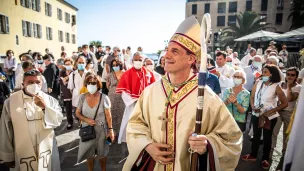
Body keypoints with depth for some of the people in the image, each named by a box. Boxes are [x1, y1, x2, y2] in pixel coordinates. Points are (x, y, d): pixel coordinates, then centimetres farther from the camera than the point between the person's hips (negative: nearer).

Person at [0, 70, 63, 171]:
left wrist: (45, 107, -21)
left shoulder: (49, 100, -3)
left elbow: (58, 121, -8)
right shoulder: (10, 102, -6)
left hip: (47, 150, 1)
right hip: (23, 154, -1)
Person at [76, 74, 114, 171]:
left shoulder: (104, 98, -14)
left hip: (101, 131, -2)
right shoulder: (82, 97, -7)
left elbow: (108, 115, -10)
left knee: (102, 154, 16)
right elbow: (77, 113, 1)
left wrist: (110, 130, -12)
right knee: (89, 155, 18)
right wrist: (86, 120, -16)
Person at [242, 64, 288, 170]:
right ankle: (253, 155, 35)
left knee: (267, 137, 13)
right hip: (256, 115, 3)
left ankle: (265, 159, 32)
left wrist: (270, 111, -17)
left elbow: (284, 103, -9)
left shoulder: (276, 87, -13)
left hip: (269, 117, -3)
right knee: (256, 135, 18)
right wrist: (253, 107, -14)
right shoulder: (258, 83, -2)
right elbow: (252, 97, 4)